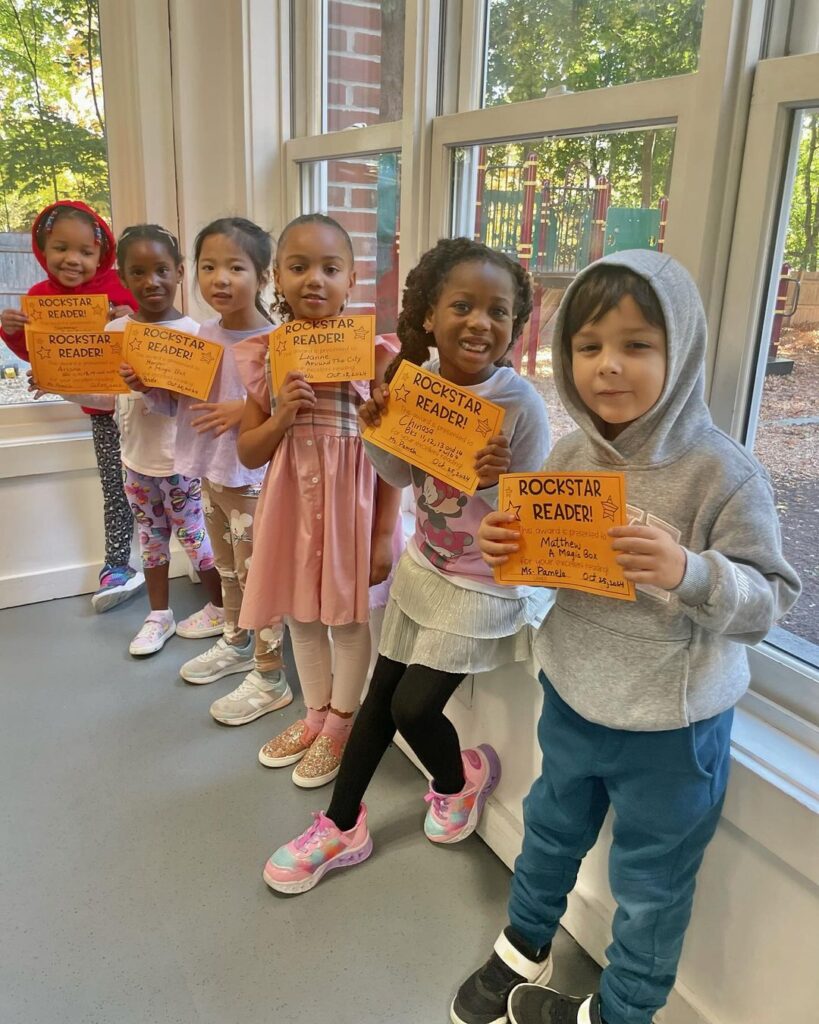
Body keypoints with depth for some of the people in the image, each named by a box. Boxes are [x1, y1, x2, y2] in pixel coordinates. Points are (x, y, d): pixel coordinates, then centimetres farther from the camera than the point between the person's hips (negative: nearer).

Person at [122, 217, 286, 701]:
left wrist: (247, 410, -28)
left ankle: (271, 677, 19)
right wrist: (148, 387, -3)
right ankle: (236, 644, 43)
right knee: (227, 569, 23)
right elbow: (183, 404, 13)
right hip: (210, 473, 7)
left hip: (254, 477, -7)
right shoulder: (203, 335, 4)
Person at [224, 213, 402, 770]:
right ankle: (315, 714, 40)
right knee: (301, 615, 18)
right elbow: (249, 452, 4)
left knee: (349, 617, 11)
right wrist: (281, 417, -16)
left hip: (352, 500, -3)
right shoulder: (266, 355, 0)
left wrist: (384, 533, -8)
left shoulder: (373, 354, -9)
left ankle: (340, 724, 33)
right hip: (291, 500, 4)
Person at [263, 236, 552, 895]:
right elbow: (404, 476, 4)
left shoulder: (522, 406, -22)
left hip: (485, 583, -5)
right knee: (381, 696, 12)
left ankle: (457, 780, 35)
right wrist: (376, 433, -14)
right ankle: (342, 828, 30)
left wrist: (499, 483, -34)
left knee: (414, 706, -2)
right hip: (424, 565, 5)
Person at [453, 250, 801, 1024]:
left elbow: (770, 601, -18)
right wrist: (506, 546, -14)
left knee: (650, 882, 18)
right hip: (571, 694, 5)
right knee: (551, 830, 28)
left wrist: (688, 571, -36)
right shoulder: (570, 455, -5)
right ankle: (524, 949, 55)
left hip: (670, 722, -5)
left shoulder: (722, 473, -21)